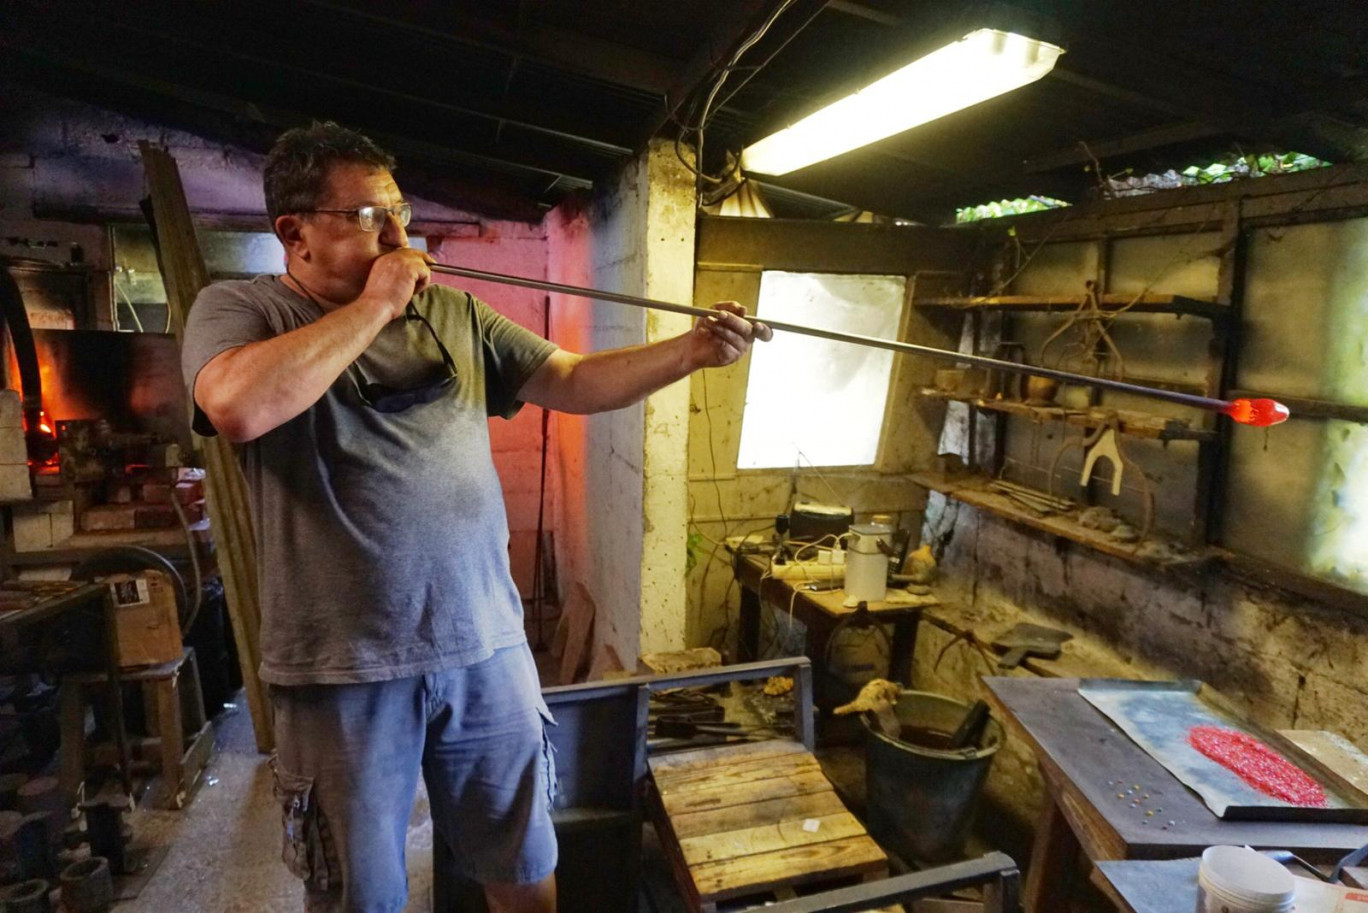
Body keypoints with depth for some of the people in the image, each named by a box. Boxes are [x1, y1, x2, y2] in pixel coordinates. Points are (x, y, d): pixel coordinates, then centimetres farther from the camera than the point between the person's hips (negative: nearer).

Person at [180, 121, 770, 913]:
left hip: (488, 646, 3)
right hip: (343, 669, -3)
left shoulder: (454, 312, 7)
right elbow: (239, 406, -25)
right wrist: (375, 305, -16)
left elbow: (574, 380, 5)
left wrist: (690, 352, -8)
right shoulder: (237, 309, -3)